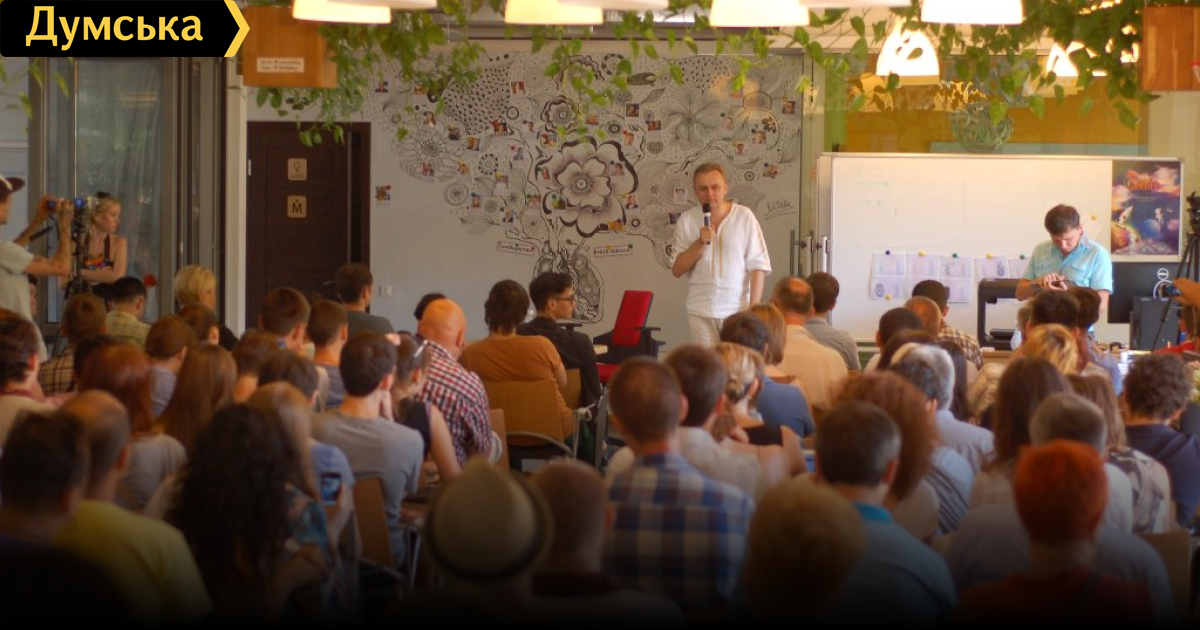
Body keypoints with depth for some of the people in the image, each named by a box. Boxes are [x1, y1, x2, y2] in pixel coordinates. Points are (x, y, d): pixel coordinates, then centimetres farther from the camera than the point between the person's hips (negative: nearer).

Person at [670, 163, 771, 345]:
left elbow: (758, 266, -3)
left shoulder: (744, 216, -2)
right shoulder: (686, 220, 4)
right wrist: (700, 243, -13)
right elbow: (677, 270, 2)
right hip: (700, 311, 2)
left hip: (737, 309, -2)